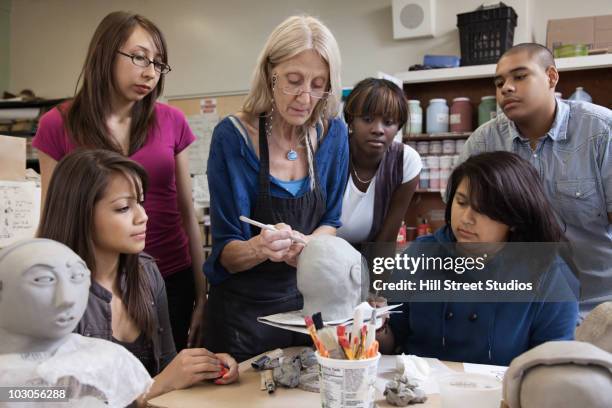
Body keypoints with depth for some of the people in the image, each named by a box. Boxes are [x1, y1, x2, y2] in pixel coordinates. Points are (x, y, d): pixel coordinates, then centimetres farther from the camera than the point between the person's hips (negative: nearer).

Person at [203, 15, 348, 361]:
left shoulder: (332, 134, -6)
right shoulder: (234, 136, -17)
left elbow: (331, 222, 3)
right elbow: (226, 252, -14)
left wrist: (306, 244, -19)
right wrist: (260, 248, -36)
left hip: (310, 301, 4)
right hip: (245, 310, -3)